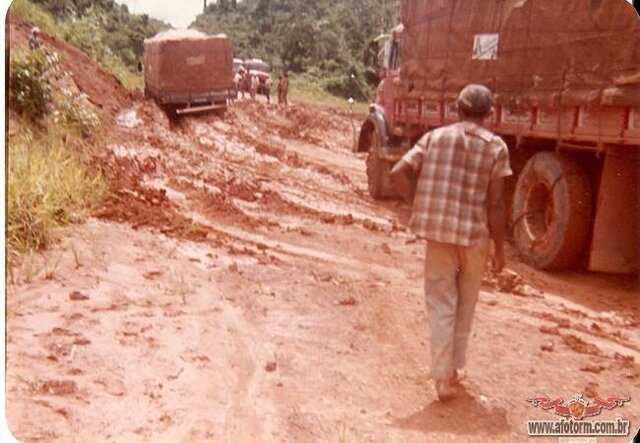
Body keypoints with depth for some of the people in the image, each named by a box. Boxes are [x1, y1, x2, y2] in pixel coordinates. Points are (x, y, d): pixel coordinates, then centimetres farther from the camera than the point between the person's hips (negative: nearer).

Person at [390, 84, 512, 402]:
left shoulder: (435, 137, 3)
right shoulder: (495, 146, -3)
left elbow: (398, 172, -6)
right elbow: (495, 204, -7)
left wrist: (419, 205, 5)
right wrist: (499, 248, 2)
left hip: (437, 231, 1)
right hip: (475, 234, 0)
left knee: (441, 304, 9)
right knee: (465, 304, 19)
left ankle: (444, 377, 7)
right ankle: (455, 367, 31)